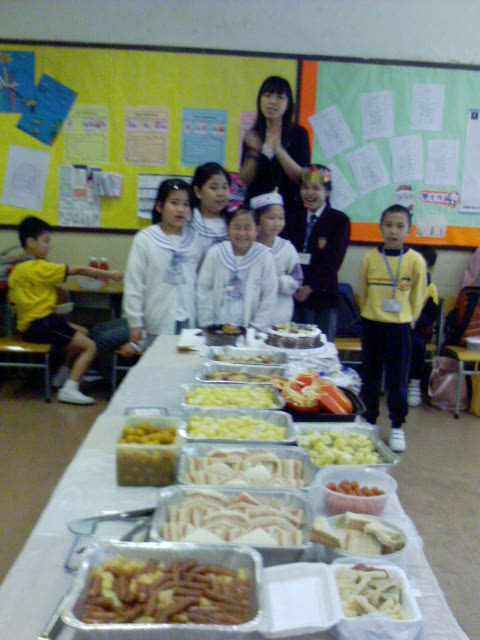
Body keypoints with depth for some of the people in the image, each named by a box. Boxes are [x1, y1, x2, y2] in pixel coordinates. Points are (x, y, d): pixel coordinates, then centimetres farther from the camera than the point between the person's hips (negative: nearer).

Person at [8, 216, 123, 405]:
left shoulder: (15, 271, 12)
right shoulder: (42, 268, -12)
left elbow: (13, 301, 15)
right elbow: (79, 270, -12)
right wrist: (109, 274, -8)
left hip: (26, 326, 9)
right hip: (43, 323, -9)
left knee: (82, 332, 25)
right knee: (90, 346, -10)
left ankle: (63, 375, 28)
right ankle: (69, 389, -20)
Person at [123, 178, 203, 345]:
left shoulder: (194, 239, 6)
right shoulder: (145, 239, -4)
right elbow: (134, 283, -3)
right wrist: (135, 323, -4)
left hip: (188, 323, 3)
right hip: (156, 325, -3)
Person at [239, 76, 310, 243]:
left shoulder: (298, 133, 2)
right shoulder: (253, 135, 8)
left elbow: (303, 177, -8)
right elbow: (245, 180, 3)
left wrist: (279, 151, -19)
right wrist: (254, 152, -12)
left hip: (288, 211, -2)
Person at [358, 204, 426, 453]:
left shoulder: (415, 261, -7)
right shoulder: (370, 258, -3)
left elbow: (417, 296, 4)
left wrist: (407, 319, 8)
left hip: (400, 327, -1)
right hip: (372, 324, 2)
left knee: (397, 379, 5)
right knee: (370, 376, 11)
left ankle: (397, 426, 20)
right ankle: (369, 421, 26)